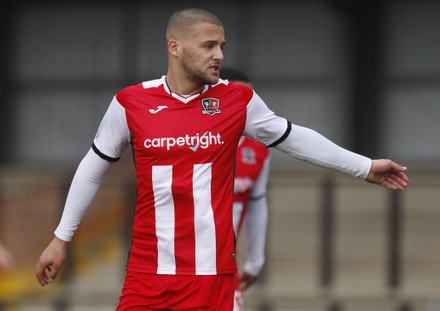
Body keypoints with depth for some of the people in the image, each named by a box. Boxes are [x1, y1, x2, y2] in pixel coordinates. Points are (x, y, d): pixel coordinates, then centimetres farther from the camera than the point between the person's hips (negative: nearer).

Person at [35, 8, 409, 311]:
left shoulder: (237, 100, 1)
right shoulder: (130, 103, -2)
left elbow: (293, 138, 14)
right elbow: (94, 168, 10)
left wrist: (365, 167, 15)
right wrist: (61, 239, 12)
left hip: (213, 272, 0)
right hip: (148, 271, 0)